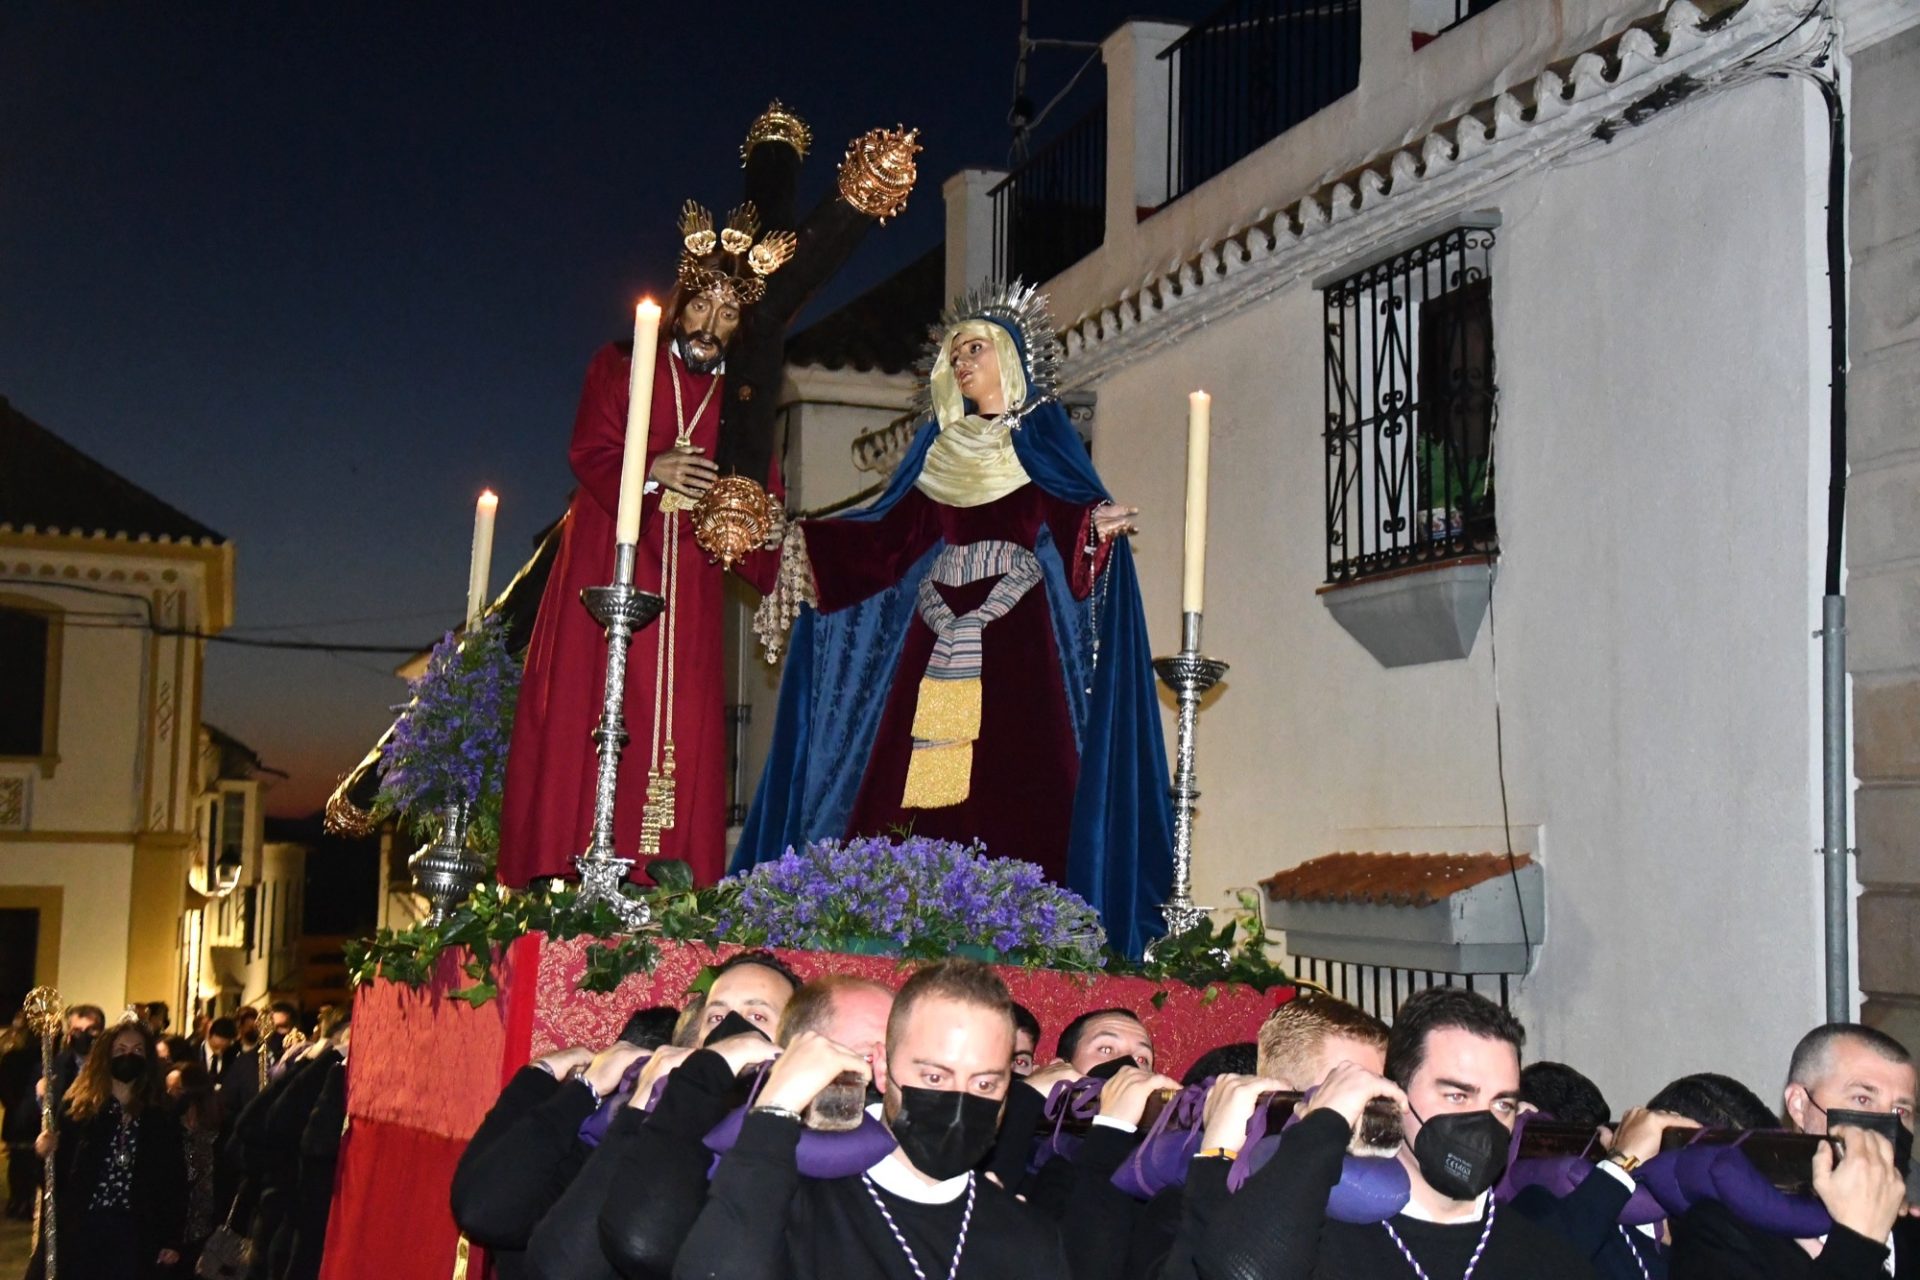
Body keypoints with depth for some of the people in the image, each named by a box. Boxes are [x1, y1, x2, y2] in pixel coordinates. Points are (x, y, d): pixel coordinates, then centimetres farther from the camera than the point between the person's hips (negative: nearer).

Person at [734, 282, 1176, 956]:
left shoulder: (1040, 433, 11)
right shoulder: (941, 444, 21)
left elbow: (1072, 513, -3)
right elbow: (894, 536, 13)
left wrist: (1099, 527, -25)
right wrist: (807, 544, 5)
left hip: (1014, 637, -4)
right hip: (940, 635, 4)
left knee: (1006, 780, -14)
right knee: (914, 780, -6)